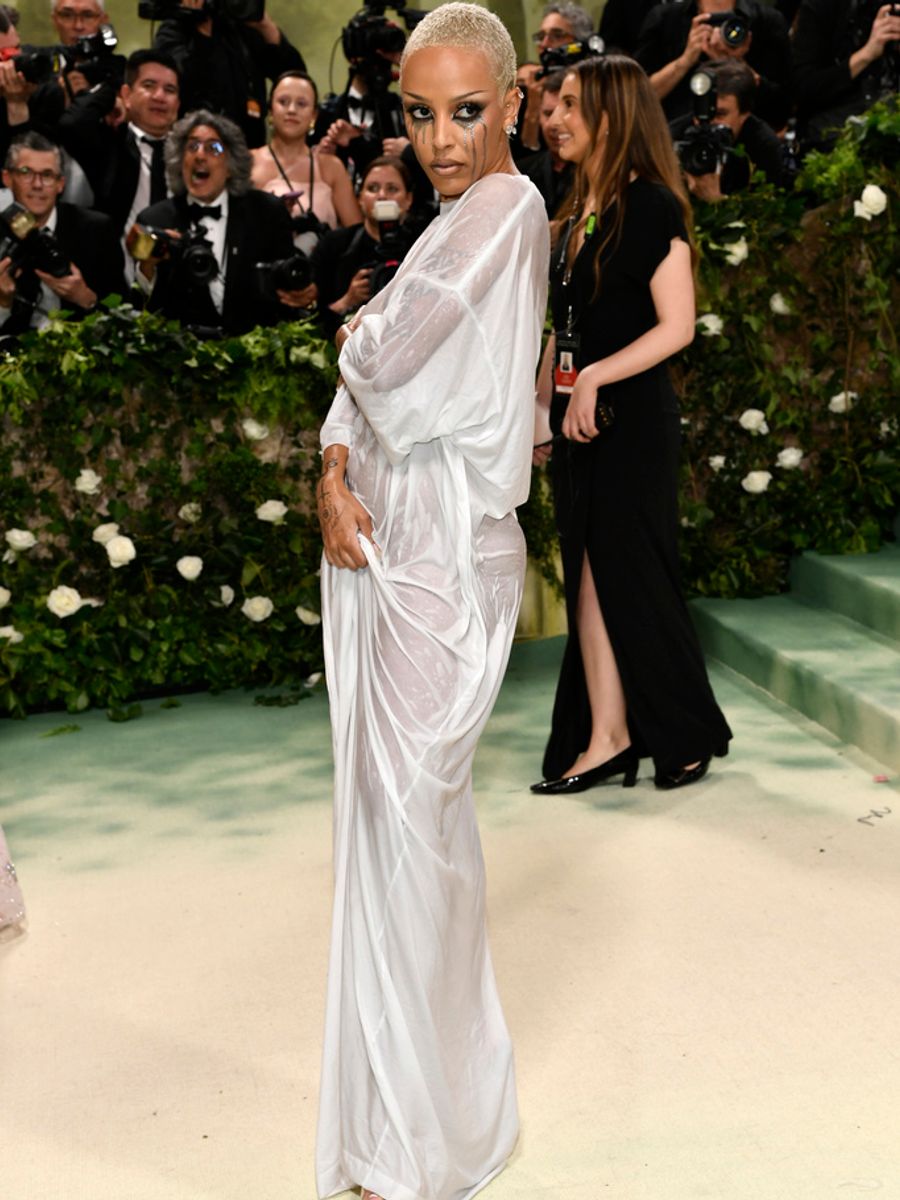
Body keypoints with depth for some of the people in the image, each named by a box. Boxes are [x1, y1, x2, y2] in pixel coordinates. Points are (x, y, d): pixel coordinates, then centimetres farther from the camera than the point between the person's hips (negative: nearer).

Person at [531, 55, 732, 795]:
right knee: (588, 579, 6)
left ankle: (689, 737, 16)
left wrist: (594, 379, -20)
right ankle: (605, 741, 12)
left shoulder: (651, 206, -10)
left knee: (630, 581, 0)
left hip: (631, 417, -7)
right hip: (578, 421, 7)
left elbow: (677, 326, -16)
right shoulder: (575, 213, 13)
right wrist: (543, 405, 9)